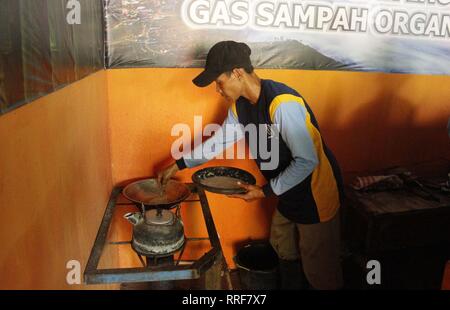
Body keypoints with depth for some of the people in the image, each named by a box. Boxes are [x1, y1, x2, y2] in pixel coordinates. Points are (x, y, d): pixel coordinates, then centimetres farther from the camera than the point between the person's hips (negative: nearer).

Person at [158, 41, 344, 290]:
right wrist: (178, 166, 10)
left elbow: (307, 161, -28)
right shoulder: (240, 105, -3)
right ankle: (289, 285, 48)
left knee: (318, 268, 9)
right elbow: (219, 140, 10)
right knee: (284, 250, 26)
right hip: (287, 190, 8)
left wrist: (265, 191, -23)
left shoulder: (283, 104, -31)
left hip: (315, 192, -8)